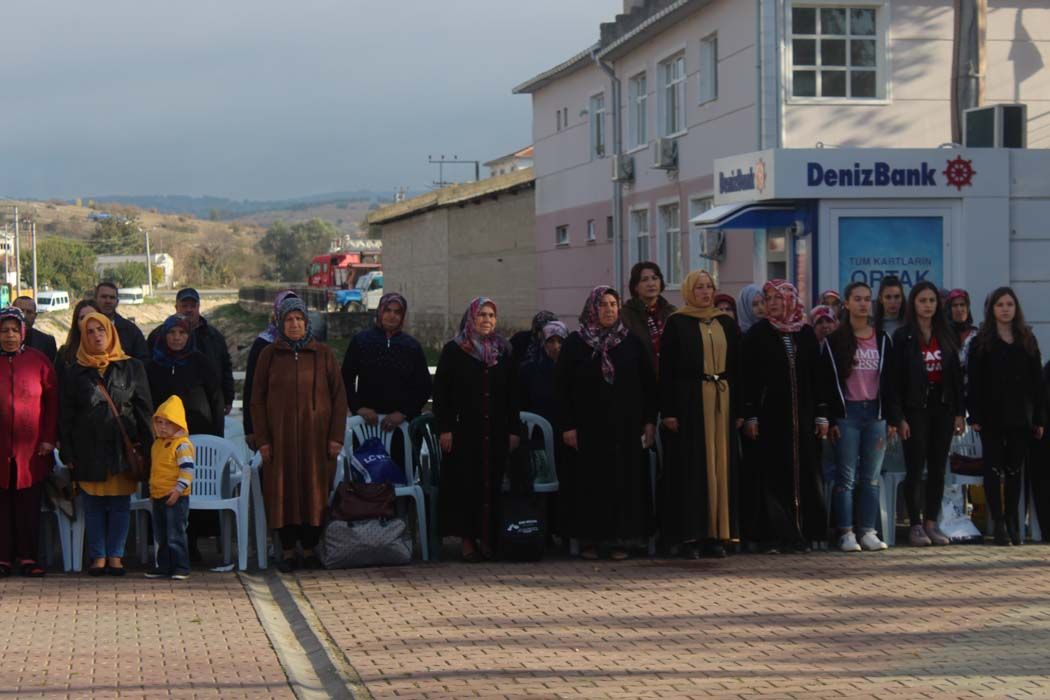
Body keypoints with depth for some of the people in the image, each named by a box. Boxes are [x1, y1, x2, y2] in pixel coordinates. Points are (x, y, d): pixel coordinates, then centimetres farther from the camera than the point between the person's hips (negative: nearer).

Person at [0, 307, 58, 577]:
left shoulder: (38, 361, 5)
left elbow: (52, 401, 5)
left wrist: (49, 439, -2)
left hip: (32, 449, 0)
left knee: (29, 505, 1)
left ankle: (27, 557, 6)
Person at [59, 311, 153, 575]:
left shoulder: (132, 368, 7)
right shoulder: (74, 373, 7)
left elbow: (144, 408, 5)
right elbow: (65, 415, 6)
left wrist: (144, 444, -3)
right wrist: (67, 452, -2)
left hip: (122, 447, 0)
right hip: (89, 449, 0)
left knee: (120, 504, 1)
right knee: (93, 505, 3)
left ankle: (115, 556, 7)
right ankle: (98, 556, 9)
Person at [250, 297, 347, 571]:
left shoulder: (323, 354, 4)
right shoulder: (269, 355, 5)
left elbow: (338, 397, 4)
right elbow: (257, 399, 4)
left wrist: (336, 436, -4)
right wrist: (262, 439, -4)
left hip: (315, 436, 0)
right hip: (280, 435, 0)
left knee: (315, 490, 1)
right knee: (283, 492, 0)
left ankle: (310, 548, 10)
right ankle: (288, 551, 7)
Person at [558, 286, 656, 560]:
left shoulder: (632, 342, 5)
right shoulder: (575, 343, 1)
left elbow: (649, 384, 7)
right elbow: (563, 387, 0)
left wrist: (650, 421, 0)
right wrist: (567, 425, -7)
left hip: (626, 427, 1)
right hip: (589, 427, -1)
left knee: (626, 482, 0)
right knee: (591, 483, 1)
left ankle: (621, 539, 5)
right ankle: (589, 539, 6)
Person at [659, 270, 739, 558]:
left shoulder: (727, 324, 12)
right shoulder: (677, 324, 0)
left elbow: (736, 367, 12)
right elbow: (667, 369, -5)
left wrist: (738, 408, 6)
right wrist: (668, 411, -12)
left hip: (722, 401, 4)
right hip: (689, 401, -4)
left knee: (720, 466, 4)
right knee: (692, 468, -4)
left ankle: (716, 534, 8)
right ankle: (690, 536, -1)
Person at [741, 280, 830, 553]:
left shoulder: (806, 333, 9)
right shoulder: (757, 334, 2)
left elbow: (818, 375, 10)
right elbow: (748, 377, -2)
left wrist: (822, 413, 4)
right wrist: (750, 416, -8)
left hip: (802, 415, 3)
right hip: (770, 415, -2)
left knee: (805, 473, 1)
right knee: (774, 474, -3)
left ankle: (804, 532, 7)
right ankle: (778, 535, -1)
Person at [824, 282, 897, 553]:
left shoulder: (882, 340, 11)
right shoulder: (835, 341, 1)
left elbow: (889, 380, 11)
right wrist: (830, 419, -8)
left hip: (875, 412, 3)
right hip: (847, 413, -3)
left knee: (871, 477, 5)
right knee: (846, 477, -2)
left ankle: (868, 532, 9)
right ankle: (846, 533, 1)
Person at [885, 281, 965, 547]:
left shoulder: (946, 336, 10)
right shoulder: (903, 337, -3)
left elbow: (956, 375, 10)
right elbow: (895, 378, -7)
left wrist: (959, 413, 4)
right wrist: (898, 417, -13)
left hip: (942, 408, 4)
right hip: (916, 408, -4)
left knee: (938, 468, 5)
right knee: (915, 468, -3)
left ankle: (931, 523, 12)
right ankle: (915, 525, 2)